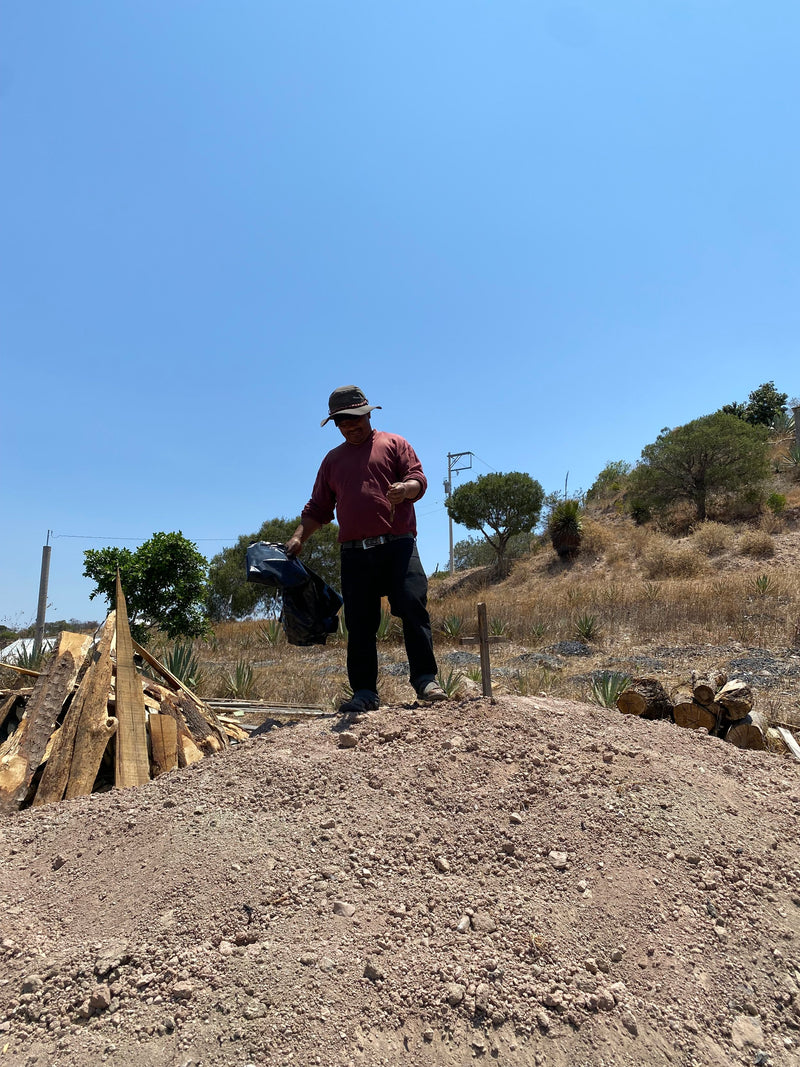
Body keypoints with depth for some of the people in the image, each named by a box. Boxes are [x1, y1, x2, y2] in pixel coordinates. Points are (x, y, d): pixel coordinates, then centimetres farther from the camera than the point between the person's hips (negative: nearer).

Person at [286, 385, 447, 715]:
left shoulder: (393, 443, 13)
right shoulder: (332, 460, 23)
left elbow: (419, 479, 3)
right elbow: (318, 508, 23)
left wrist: (406, 488, -20)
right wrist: (299, 537, 9)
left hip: (398, 545, -3)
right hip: (355, 553, 3)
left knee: (413, 607, -13)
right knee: (359, 625, 2)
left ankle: (426, 680, -5)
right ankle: (364, 692, 8)